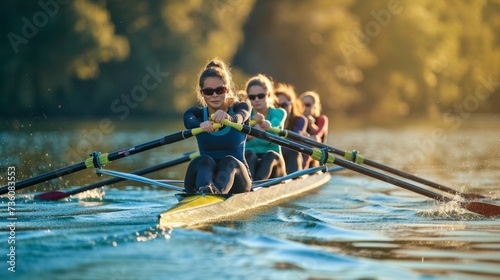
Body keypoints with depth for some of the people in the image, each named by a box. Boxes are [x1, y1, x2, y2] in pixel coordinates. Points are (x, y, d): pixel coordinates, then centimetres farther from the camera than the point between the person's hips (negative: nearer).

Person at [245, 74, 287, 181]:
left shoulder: (278, 113, 4)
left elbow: (273, 126, -22)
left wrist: (262, 122, -47)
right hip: (249, 161, 1)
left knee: (270, 155, -33)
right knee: (249, 154, -32)